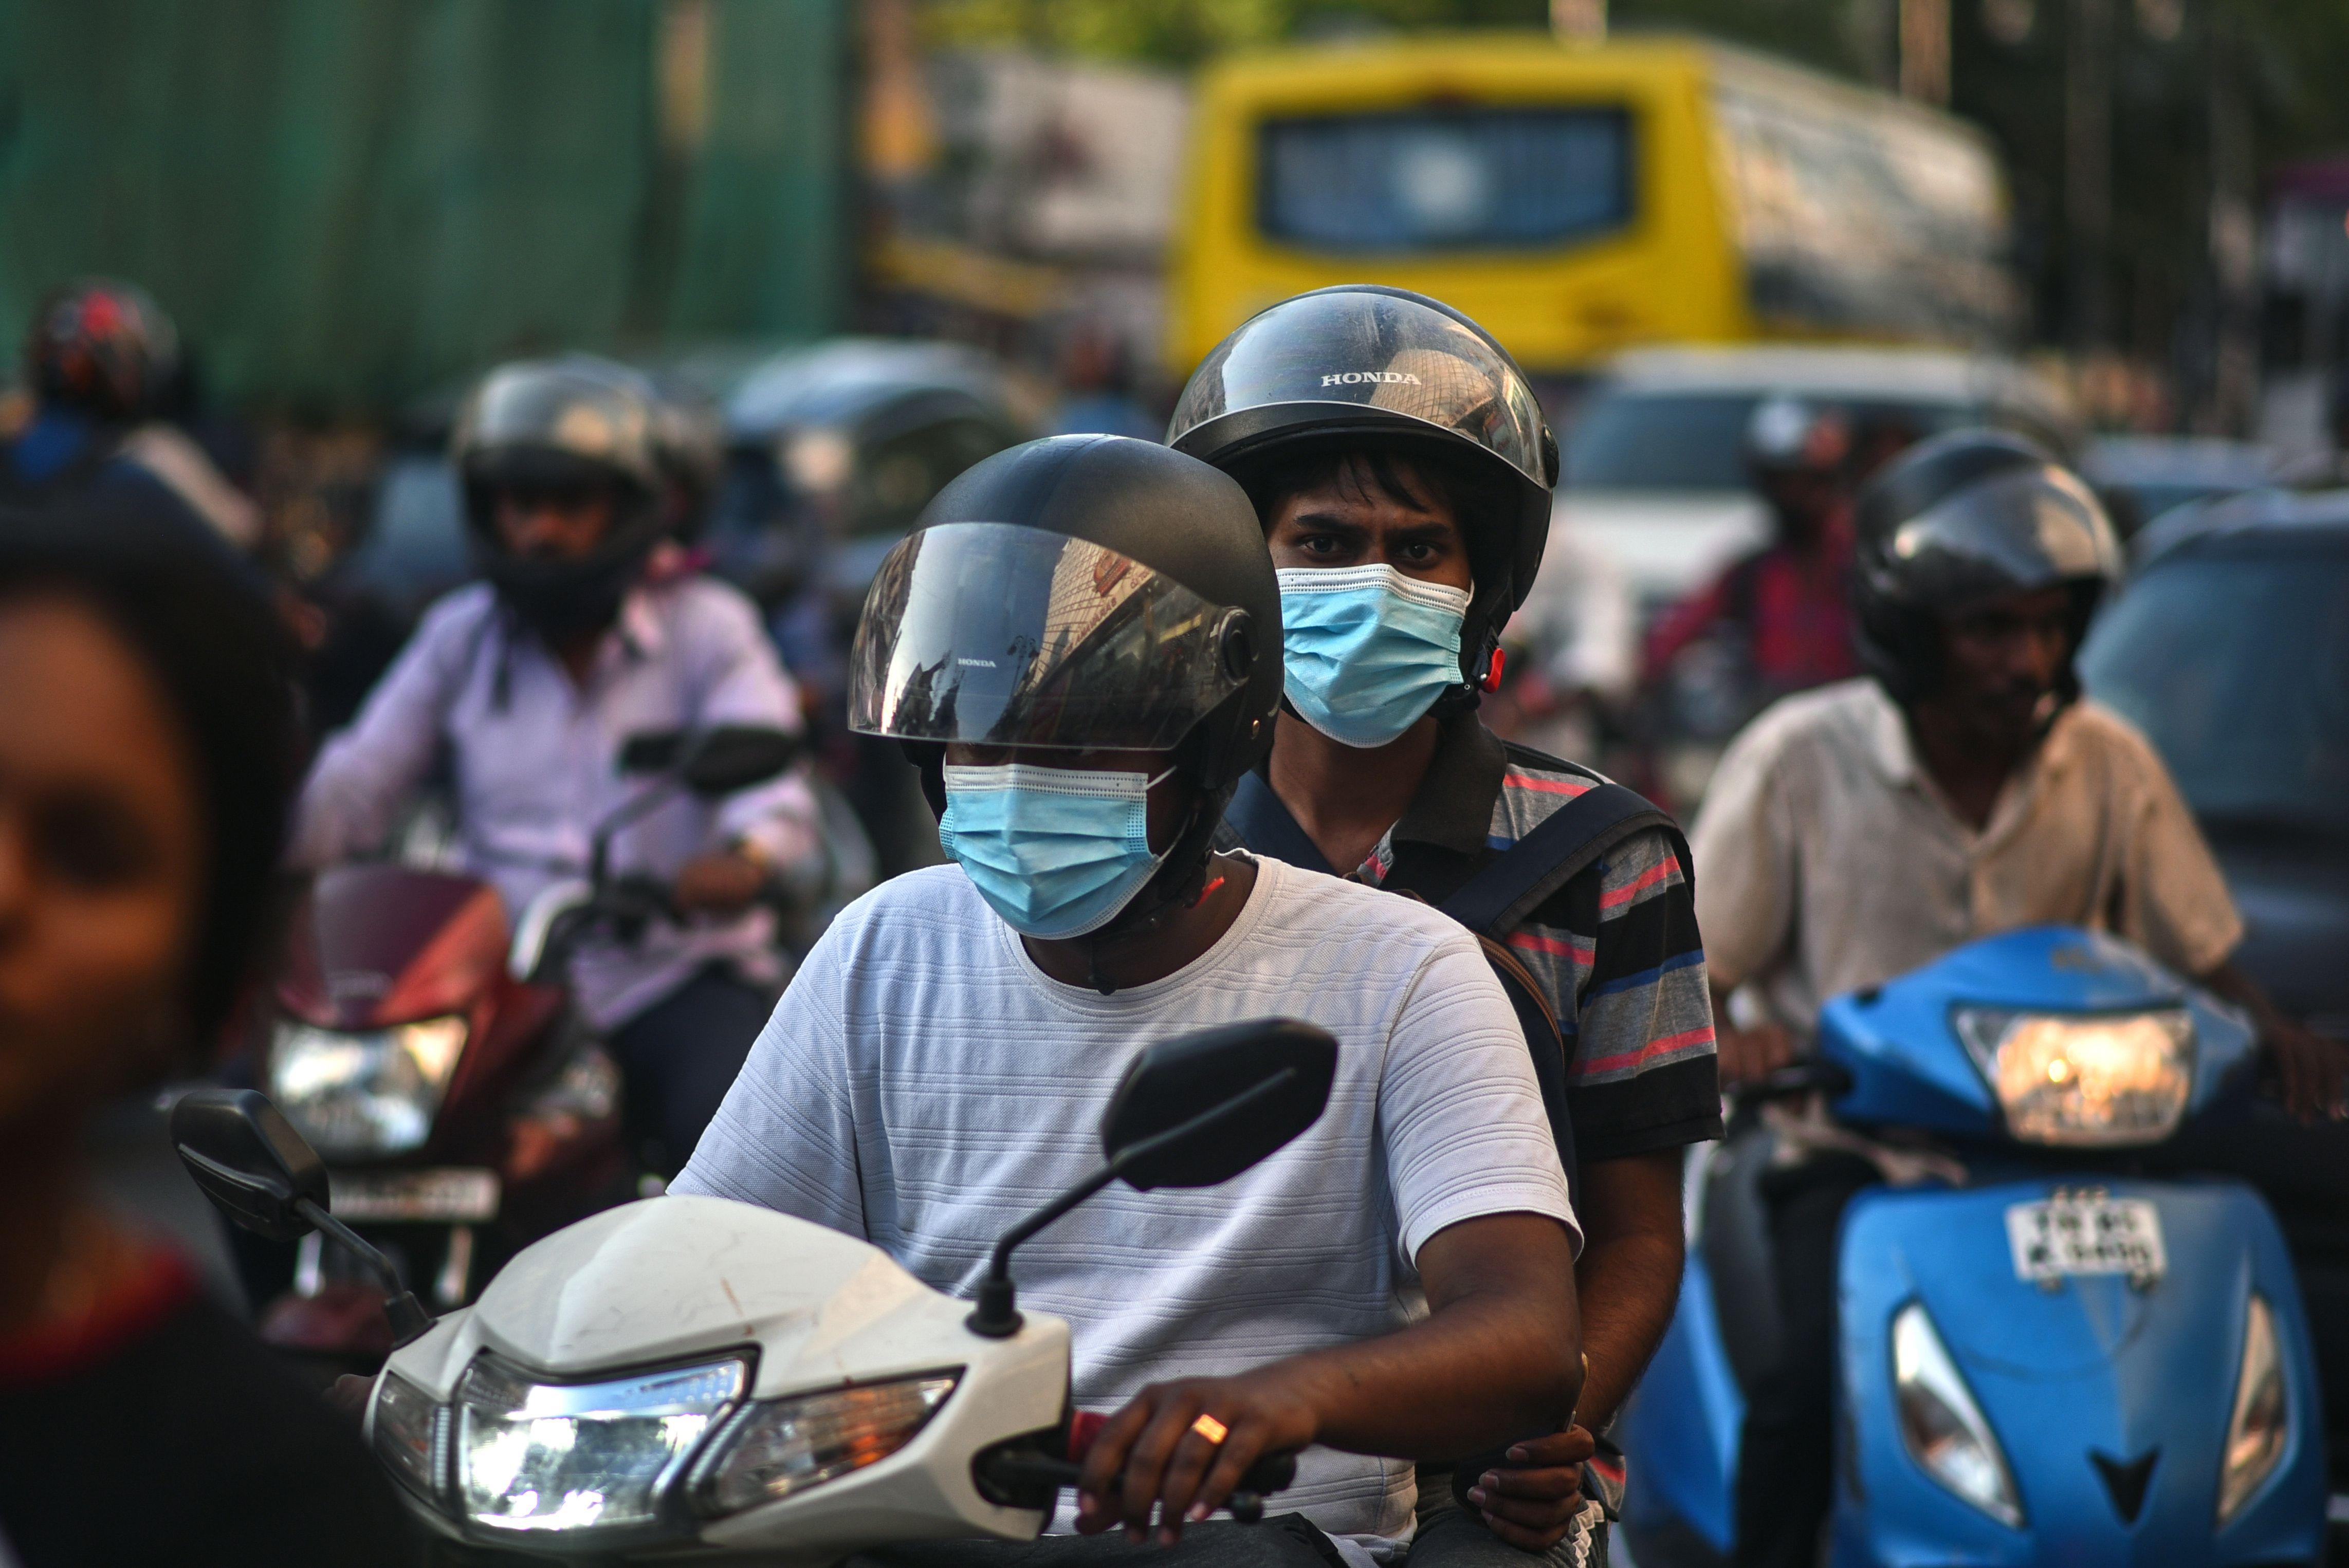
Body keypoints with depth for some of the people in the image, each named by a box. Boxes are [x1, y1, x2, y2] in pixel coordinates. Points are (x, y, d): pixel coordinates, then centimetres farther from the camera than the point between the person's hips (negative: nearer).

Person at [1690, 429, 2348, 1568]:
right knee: (1820, 1376, -31)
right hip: (1852, 1154, -2)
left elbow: (2203, 955, 10)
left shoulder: (2108, 766, 3)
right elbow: (1692, 971, 0)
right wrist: (1728, 1039, -23)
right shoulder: (1799, 760, -5)